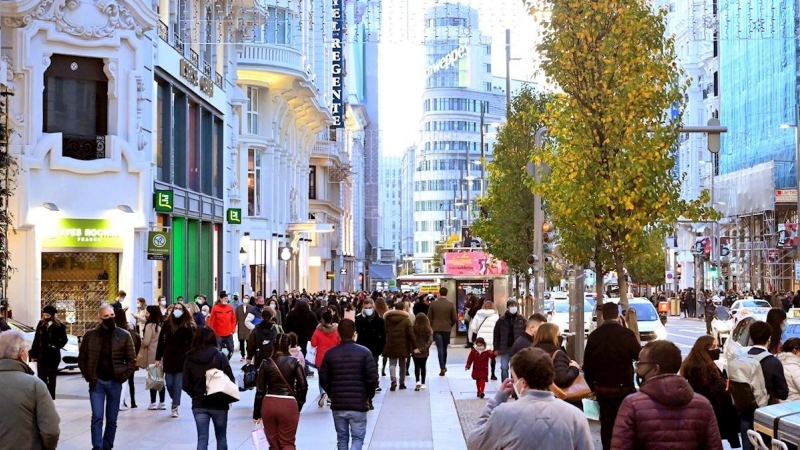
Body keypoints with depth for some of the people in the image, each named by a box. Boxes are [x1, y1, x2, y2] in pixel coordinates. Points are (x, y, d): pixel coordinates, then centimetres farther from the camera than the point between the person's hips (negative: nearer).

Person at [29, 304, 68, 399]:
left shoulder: (59, 326, -7)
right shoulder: (41, 324, 3)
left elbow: (64, 340, 1)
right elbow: (36, 340, 5)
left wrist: (56, 346, -13)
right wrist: (33, 354, 2)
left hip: (53, 356, -3)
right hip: (41, 355, 3)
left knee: (51, 378, 6)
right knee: (41, 378, 7)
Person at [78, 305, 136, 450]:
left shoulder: (124, 335, -1)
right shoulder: (90, 335, 0)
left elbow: (131, 359, 3)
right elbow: (82, 358, 5)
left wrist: (123, 377, -5)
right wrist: (89, 377, -2)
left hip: (114, 382, 1)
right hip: (97, 382, -1)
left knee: (112, 419, 8)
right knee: (97, 417, -7)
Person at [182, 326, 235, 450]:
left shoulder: (190, 358, -3)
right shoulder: (219, 356, -10)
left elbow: (185, 384, -3)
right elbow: (230, 380, -10)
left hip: (198, 404, 2)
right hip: (218, 403, -1)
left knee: (202, 438, 4)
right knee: (221, 437, 15)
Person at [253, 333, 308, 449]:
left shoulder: (266, 363, 2)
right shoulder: (294, 362, -2)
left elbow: (260, 389, 3)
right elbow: (303, 385, -5)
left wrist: (256, 413, 10)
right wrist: (299, 405, 8)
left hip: (269, 404, 2)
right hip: (289, 405, -2)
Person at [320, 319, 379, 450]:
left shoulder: (330, 354, -1)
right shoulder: (364, 352, -7)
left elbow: (323, 380, 2)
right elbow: (372, 378, -9)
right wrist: (369, 396, 8)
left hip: (338, 405, 2)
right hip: (358, 404, -2)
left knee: (342, 438, 16)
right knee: (358, 438, 6)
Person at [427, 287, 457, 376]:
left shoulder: (433, 303, -4)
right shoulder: (451, 304, -4)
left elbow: (429, 317, -1)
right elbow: (455, 318, -3)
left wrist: (432, 326, 14)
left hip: (436, 329, -1)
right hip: (447, 329, 1)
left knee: (440, 348, -4)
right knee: (444, 348, 16)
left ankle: (442, 368, -14)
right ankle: (444, 366, 27)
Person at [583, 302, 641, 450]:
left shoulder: (594, 336, 0)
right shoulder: (626, 334, -13)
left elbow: (587, 365, 4)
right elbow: (639, 355, -2)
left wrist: (592, 386, 15)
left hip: (602, 388, 4)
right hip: (623, 387, -4)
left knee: (606, 424, 11)